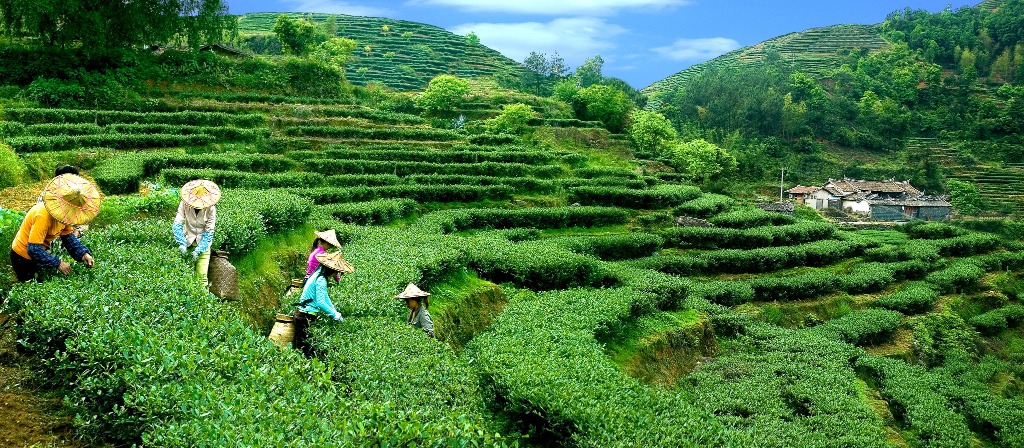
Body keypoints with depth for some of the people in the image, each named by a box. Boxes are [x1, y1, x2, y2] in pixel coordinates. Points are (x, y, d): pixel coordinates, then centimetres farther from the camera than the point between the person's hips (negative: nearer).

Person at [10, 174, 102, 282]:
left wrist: (83, 253, -16)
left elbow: (68, 235, -2)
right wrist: (57, 264, -35)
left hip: (40, 253, 7)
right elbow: (33, 249, -35)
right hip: (24, 257, -7)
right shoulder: (43, 216, -35)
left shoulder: (65, 212, -12)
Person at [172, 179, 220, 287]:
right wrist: (181, 244, -28)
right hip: (187, 240, 1)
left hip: (203, 242, -1)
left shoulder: (211, 208, -17)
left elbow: (209, 231, -14)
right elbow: (177, 224, -15)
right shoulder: (184, 204, -15)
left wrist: (199, 250, -23)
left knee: (202, 275, -9)